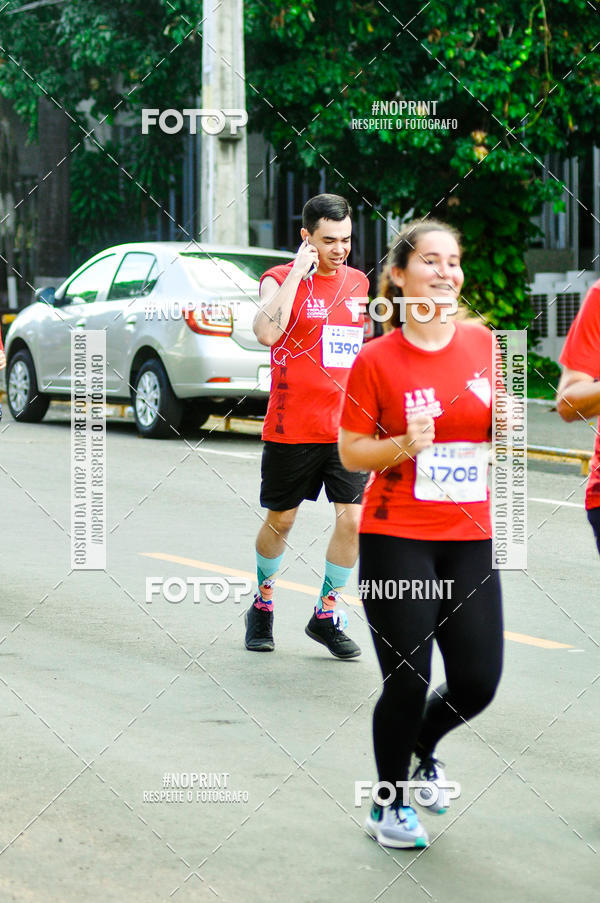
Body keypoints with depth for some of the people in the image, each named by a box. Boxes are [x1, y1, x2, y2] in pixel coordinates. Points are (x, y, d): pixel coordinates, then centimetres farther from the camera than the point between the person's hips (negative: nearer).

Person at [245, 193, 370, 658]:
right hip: (291, 428, -4)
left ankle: (326, 615, 9)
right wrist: (298, 271, -25)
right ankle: (263, 605, 32)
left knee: (353, 519, -6)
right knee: (280, 520, 10)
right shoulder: (280, 279, -7)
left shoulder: (358, 282, 9)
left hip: (347, 427, 4)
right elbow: (267, 332, -28)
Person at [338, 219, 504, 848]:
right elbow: (351, 452, -3)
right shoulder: (376, 359, -8)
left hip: (468, 537, 4)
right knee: (407, 681, -3)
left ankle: (421, 749, 35)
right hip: (396, 540, -4)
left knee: (477, 682, 1)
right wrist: (404, 445, -21)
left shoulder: (481, 342, 4)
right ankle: (389, 803, 21)